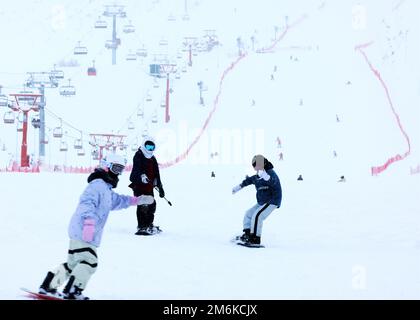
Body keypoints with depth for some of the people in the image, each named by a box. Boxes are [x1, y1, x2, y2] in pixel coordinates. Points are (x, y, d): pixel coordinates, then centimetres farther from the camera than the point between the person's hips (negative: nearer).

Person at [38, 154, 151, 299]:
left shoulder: (106, 189, 22)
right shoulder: (97, 184, -12)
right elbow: (87, 202, -27)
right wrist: (89, 222, -39)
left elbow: (117, 200, 41)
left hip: (78, 233, 11)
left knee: (73, 263, 14)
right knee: (89, 262, -14)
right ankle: (72, 292, -14)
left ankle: (47, 287, 19)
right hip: (83, 232, -11)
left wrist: (137, 200, 37)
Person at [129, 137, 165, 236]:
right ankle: (141, 227, -15)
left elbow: (156, 174, 22)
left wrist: (160, 187, 20)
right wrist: (142, 176, -43)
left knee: (151, 205, 14)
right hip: (139, 184, -8)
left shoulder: (152, 159, 19)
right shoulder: (138, 156, -6)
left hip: (149, 186, 8)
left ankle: (148, 225, 29)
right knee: (143, 205, -14)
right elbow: (137, 169, -24)